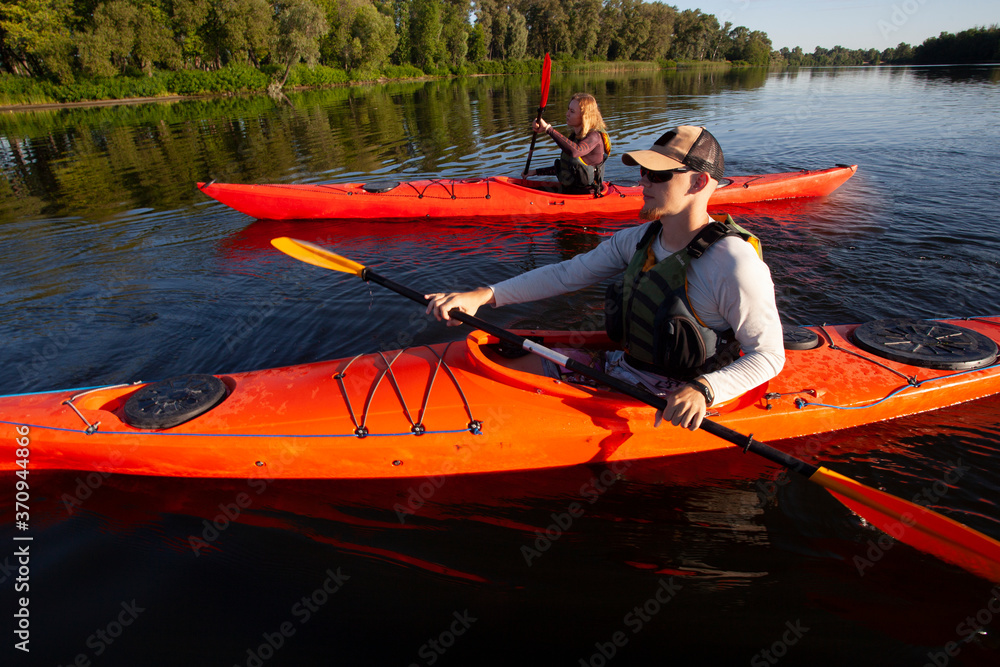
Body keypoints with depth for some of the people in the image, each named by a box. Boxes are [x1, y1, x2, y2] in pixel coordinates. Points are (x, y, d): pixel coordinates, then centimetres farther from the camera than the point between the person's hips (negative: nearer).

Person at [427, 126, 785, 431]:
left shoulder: (735, 263, -22)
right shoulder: (638, 239, 0)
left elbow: (769, 354, -16)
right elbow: (568, 274, -1)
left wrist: (702, 390, -33)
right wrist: (483, 295, -8)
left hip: (672, 404, -7)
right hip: (625, 369, 7)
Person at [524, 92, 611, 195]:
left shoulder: (595, 137, -13)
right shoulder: (574, 136, 12)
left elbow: (575, 151, -36)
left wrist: (548, 128, -32)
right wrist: (536, 172, 21)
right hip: (568, 193, 8)